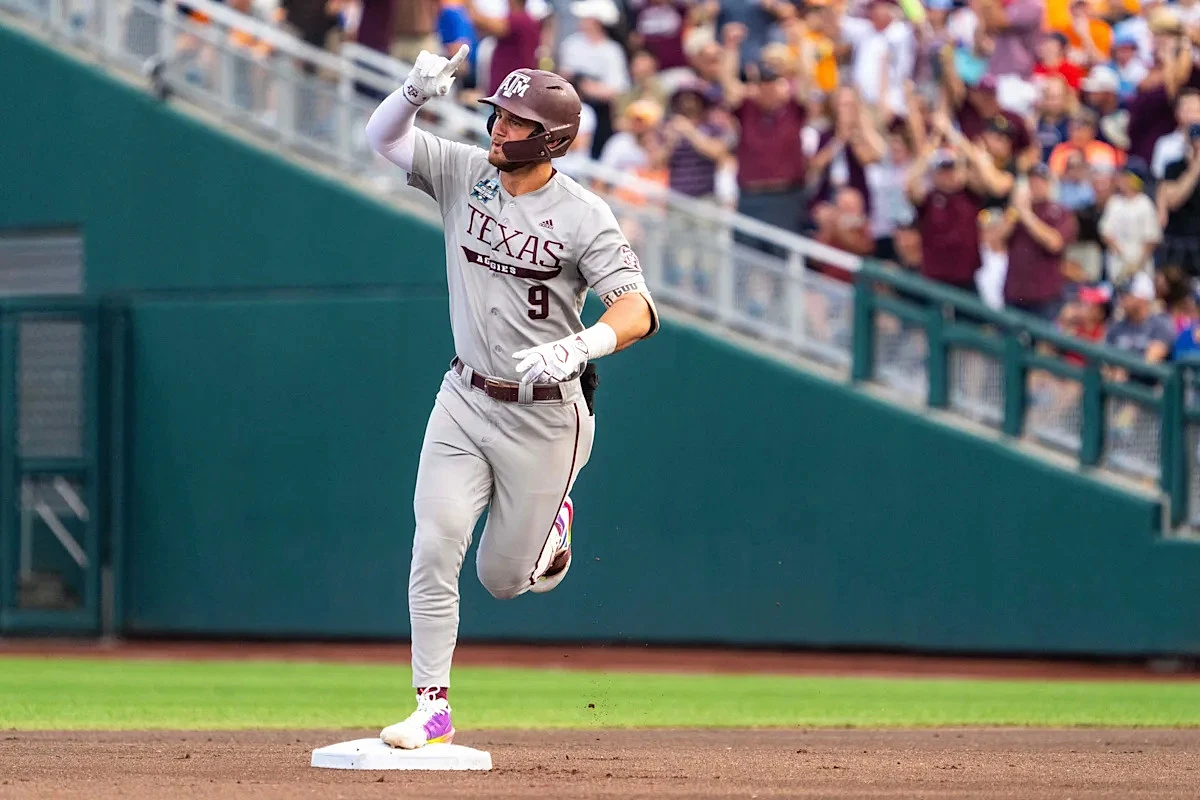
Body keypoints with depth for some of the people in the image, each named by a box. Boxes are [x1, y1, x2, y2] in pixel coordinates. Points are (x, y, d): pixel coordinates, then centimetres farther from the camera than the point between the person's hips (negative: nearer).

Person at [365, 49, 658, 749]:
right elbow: (384, 137, -8)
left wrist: (577, 348, -44)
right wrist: (417, 91, -30)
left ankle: (552, 523, 41)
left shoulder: (584, 217, -16)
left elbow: (638, 310, -24)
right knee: (434, 551, -9)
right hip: (465, 401, 3)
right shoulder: (465, 174, -3)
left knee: (504, 579, 7)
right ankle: (434, 709, -1)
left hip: (544, 417, -3)